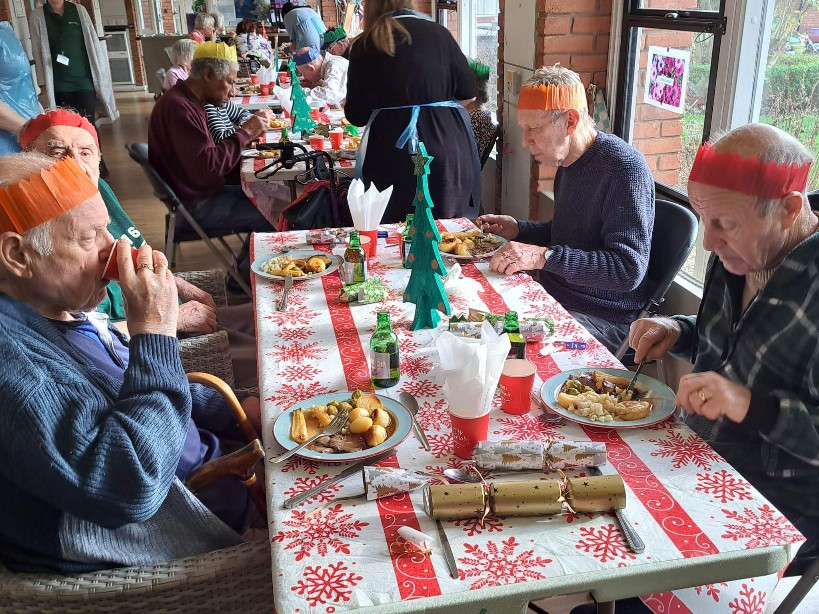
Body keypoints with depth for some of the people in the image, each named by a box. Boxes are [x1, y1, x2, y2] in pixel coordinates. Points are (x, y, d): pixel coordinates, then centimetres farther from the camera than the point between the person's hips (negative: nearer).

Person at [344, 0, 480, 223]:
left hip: (393, 157, -1)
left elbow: (356, 115, 4)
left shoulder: (364, 45, 1)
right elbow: (469, 91, 9)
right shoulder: (438, 32, 4)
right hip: (448, 148, 2)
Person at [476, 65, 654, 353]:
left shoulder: (624, 168, -20)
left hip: (601, 319, -9)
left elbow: (628, 270, -27)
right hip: (556, 298, 9)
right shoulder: (568, 162, 10)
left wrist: (544, 256, -32)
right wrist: (518, 230, 7)